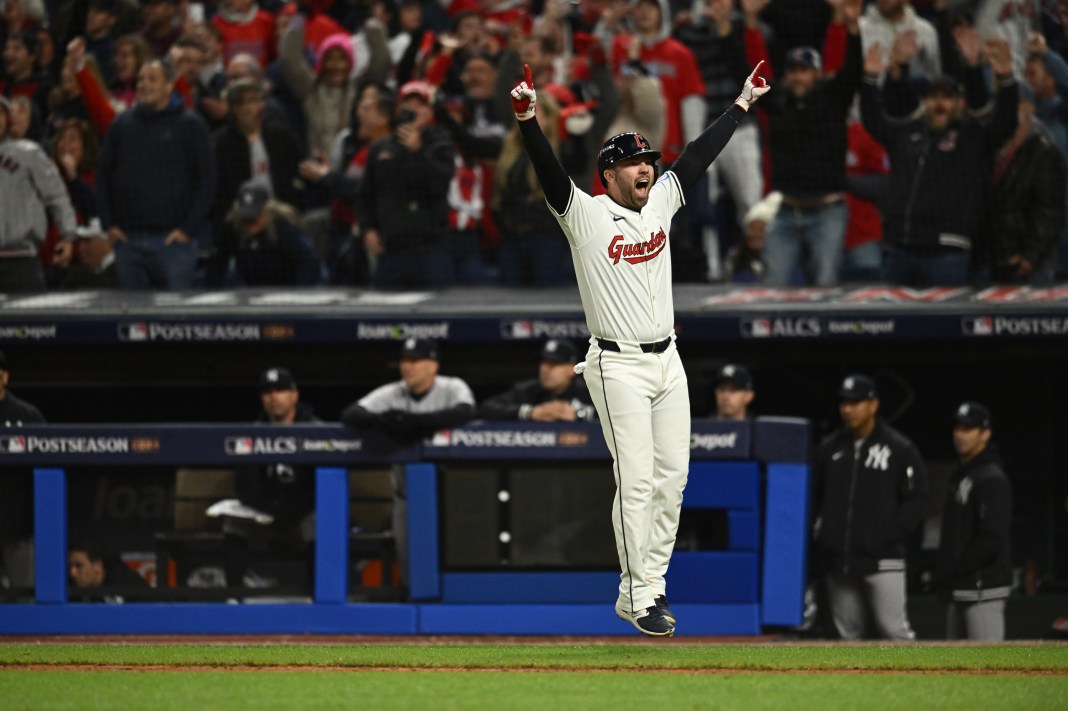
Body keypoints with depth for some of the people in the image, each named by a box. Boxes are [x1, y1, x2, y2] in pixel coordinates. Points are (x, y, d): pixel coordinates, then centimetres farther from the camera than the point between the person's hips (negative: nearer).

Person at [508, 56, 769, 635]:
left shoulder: (660, 202, 9)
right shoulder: (586, 215, -8)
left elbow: (699, 155, 16)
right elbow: (549, 173, -23)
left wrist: (743, 104, 21)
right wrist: (527, 119, -39)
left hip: (667, 362, 7)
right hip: (618, 367, -7)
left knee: (673, 477, 8)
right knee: (637, 483, -9)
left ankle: (651, 580, 19)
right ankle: (637, 598, -4)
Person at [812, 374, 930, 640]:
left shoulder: (900, 449, 0)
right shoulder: (830, 448, 13)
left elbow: (916, 501, -2)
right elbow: (814, 496, 19)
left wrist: (888, 534, -12)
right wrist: (821, 534, 4)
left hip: (882, 559, -5)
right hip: (838, 561, 5)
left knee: (894, 629, -11)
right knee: (847, 633, 7)